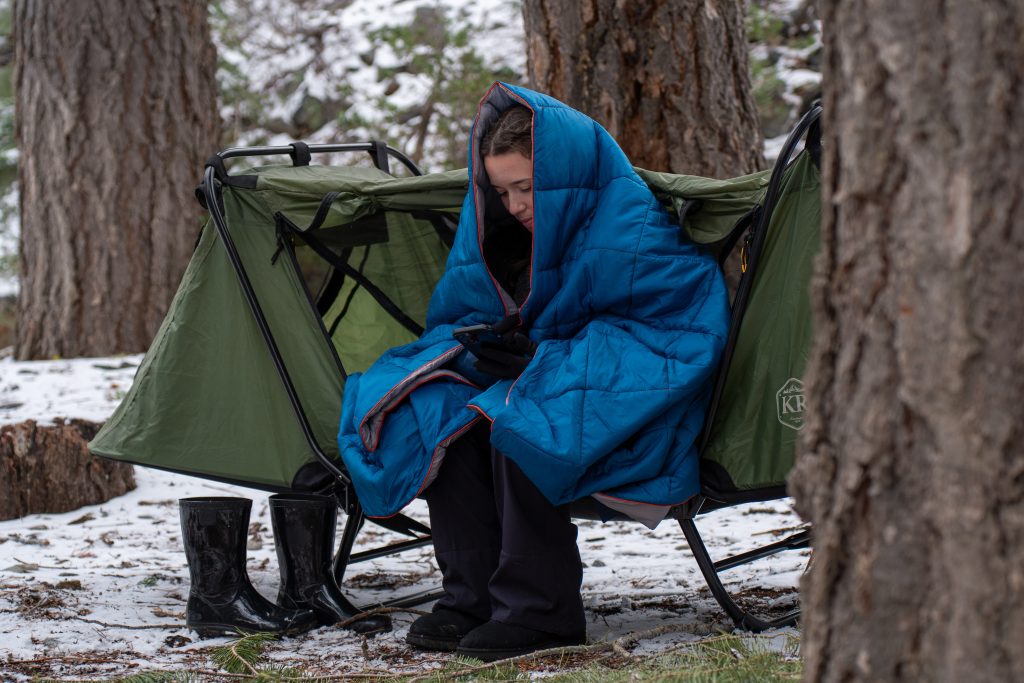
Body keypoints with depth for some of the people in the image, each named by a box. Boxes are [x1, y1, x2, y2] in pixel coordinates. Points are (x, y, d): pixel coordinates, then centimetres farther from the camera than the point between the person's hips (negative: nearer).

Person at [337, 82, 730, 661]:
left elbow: (680, 327, -20)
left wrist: (543, 359, -23)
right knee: (437, 408, -18)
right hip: (536, 371, 7)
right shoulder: (507, 225, 5)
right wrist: (487, 343, -12)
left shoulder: (633, 231, -17)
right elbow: (458, 310, 15)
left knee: (511, 422, -33)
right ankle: (472, 596, -14)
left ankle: (541, 609, -23)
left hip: (624, 405, -7)